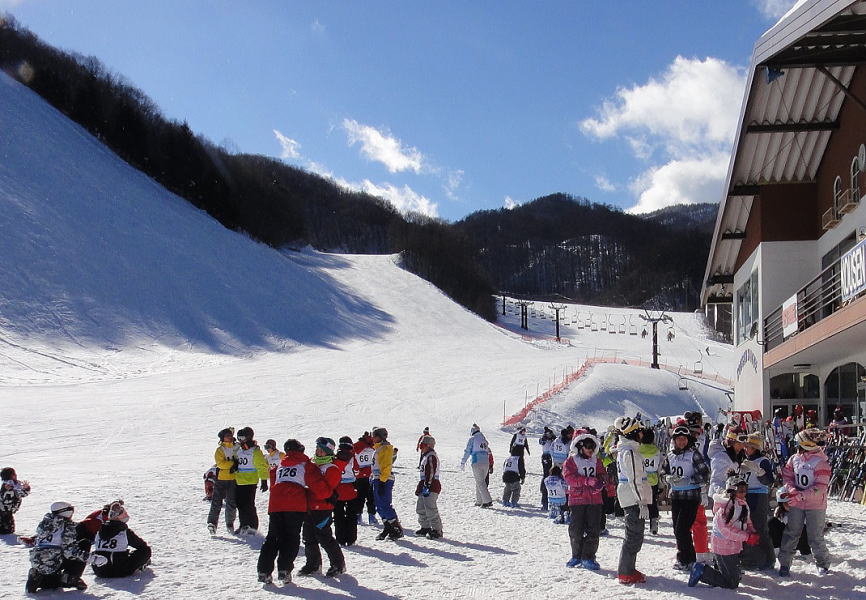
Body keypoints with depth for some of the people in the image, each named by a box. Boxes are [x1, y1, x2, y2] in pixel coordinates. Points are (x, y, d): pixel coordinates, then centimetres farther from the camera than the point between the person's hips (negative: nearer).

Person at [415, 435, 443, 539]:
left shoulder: (431, 456, -14)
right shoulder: (425, 456, 19)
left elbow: (431, 473, -21)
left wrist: (427, 485, -24)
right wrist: (419, 487, 27)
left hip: (431, 486, -11)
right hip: (424, 486, 11)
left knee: (430, 509, -11)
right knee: (420, 508, 17)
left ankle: (437, 530, -5)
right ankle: (425, 527, 28)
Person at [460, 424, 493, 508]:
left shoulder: (472, 439, -2)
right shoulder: (484, 439, 14)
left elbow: (467, 451, -4)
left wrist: (463, 462, -2)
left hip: (477, 463, -6)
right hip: (486, 463, 6)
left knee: (480, 483, -5)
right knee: (481, 481, 17)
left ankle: (488, 501, -13)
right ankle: (479, 501, 19)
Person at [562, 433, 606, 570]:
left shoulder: (596, 461, 15)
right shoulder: (571, 461, 1)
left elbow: (603, 475, 7)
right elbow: (570, 478, -12)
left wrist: (600, 483, -17)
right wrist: (588, 481, -22)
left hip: (595, 500, 3)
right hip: (577, 499, -3)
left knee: (593, 530, -2)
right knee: (576, 530, 1)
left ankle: (588, 557, 5)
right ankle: (577, 556, 18)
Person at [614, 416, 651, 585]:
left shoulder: (624, 449, 15)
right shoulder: (630, 452, -17)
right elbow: (634, 480, -21)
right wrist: (643, 503, -20)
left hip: (630, 499, 10)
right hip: (634, 498, -10)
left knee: (634, 535, 18)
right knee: (634, 536, -4)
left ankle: (627, 569, 26)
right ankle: (626, 573, 1)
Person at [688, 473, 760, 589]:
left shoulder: (743, 505, 9)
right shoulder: (725, 506, -21)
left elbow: (747, 523, 17)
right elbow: (725, 529, -26)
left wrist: (753, 533, -5)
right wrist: (747, 537, -23)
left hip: (734, 547, 10)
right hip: (724, 548, -10)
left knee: (735, 578, 20)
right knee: (732, 584, -5)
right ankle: (702, 572, 2)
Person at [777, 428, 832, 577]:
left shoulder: (821, 462, -15)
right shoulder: (794, 459, 0)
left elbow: (820, 488, -19)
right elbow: (787, 477, 4)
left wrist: (800, 496, -25)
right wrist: (792, 491, -16)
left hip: (815, 505, -4)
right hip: (795, 505, 4)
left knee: (815, 537, 5)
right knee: (791, 534, 4)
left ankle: (823, 563, 28)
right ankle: (784, 563, 14)